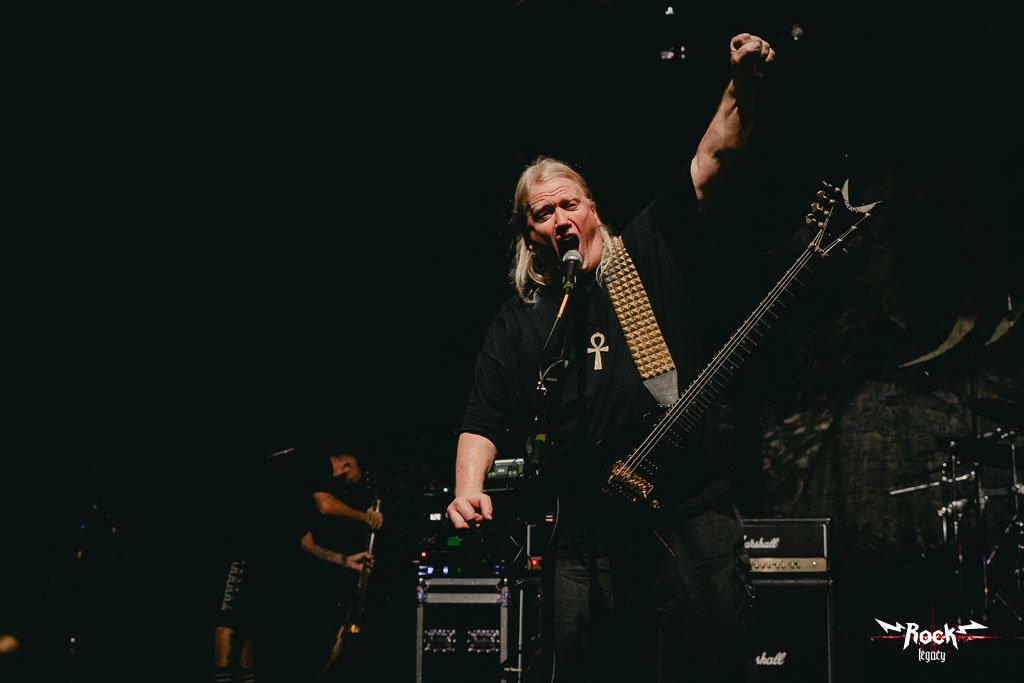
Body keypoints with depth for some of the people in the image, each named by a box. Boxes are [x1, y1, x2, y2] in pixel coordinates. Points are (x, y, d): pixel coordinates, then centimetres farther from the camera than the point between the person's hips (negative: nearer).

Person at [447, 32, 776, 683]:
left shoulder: (651, 253, 9)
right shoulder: (519, 320, 15)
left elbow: (714, 156, 0)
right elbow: (483, 421, 13)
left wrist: (743, 87, -17)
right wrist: (469, 489, -4)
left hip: (693, 514, -2)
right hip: (586, 543, 2)